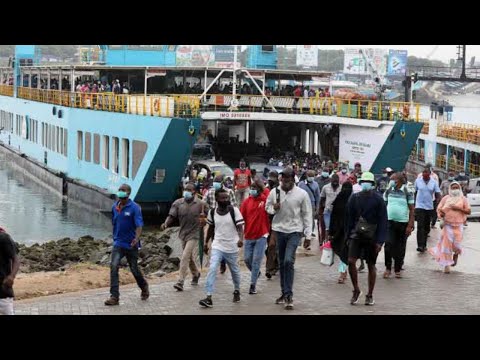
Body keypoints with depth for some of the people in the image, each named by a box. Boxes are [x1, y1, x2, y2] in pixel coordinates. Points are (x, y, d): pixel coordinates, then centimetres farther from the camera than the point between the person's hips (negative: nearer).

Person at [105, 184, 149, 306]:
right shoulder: (115, 207, 4)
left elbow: (139, 225, -20)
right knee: (114, 267, -15)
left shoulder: (134, 208, -12)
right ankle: (114, 296, -16)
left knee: (134, 269, 9)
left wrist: (136, 238, -37)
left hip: (131, 244, -3)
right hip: (118, 244, 3)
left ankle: (144, 287, 39)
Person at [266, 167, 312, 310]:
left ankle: (288, 295, -11)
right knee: (281, 263, 12)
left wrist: (308, 236, -5)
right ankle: (284, 293, 26)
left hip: (294, 231, -4)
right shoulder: (274, 192, -2)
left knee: (289, 261, -18)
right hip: (279, 230, 4)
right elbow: (267, 207, 12)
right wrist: (273, 208, -13)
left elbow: (307, 215, -4)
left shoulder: (302, 194, -9)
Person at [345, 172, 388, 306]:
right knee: (351, 261, -12)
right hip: (356, 235, 2)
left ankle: (370, 295, 19)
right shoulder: (354, 198, 3)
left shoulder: (378, 200, -5)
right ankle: (356, 290, 5)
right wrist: (348, 236, 4)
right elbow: (349, 218, 9)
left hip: (372, 237, -2)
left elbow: (383, 221, -6)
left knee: (371, 266, 6)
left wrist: (380, 241, -11)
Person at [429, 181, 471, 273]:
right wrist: (441, 213, -13)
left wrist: (458, 208, -13)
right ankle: (446, 264, 3)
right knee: (446, 243, -4)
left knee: (456, 244, -4)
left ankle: (456, 254, 33)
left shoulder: (463, 199, 5)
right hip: (447, 224, 0)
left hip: (458, 225, 0)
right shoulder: (446, 198, 8)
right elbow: (439, 208, 9)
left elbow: (468, 211, 0)